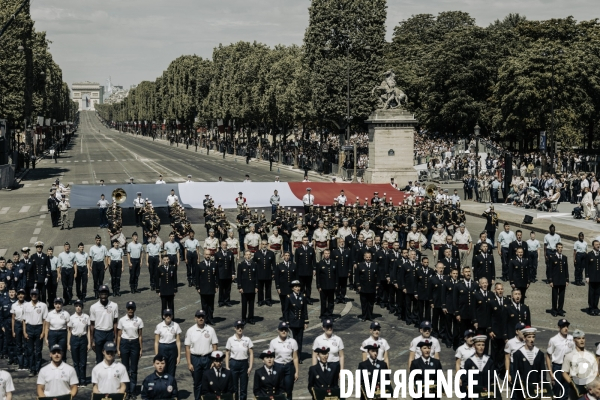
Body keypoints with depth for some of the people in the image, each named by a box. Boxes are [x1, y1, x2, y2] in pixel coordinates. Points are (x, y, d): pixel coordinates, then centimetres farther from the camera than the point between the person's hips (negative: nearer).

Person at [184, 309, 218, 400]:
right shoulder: (190, 331, -2)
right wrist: (189, 363, -6)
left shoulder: (210, 330, -1)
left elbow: (215, 346, 2)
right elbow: (187, 348, -1)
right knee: (197, 382, 8)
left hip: (208, 358, 0)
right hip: (195, 358, 0)